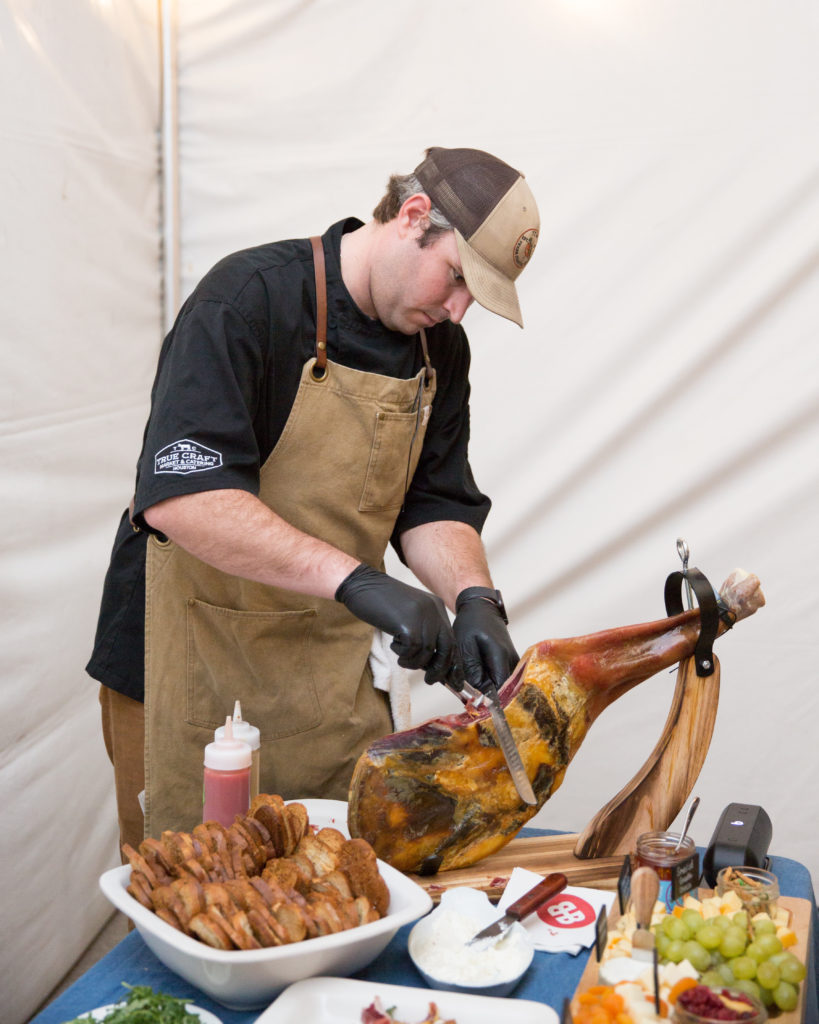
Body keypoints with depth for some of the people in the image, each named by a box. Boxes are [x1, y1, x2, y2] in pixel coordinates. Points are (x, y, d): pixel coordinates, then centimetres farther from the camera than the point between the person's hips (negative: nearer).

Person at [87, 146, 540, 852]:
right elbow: (179, 498, -29)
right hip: (196, 667, -5)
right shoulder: (250, 299, -18)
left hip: (336, 675, 6)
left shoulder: (440, 347, 5)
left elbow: (435, 504, 6)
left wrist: (474, 598, -14)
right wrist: (356, 581, -34)